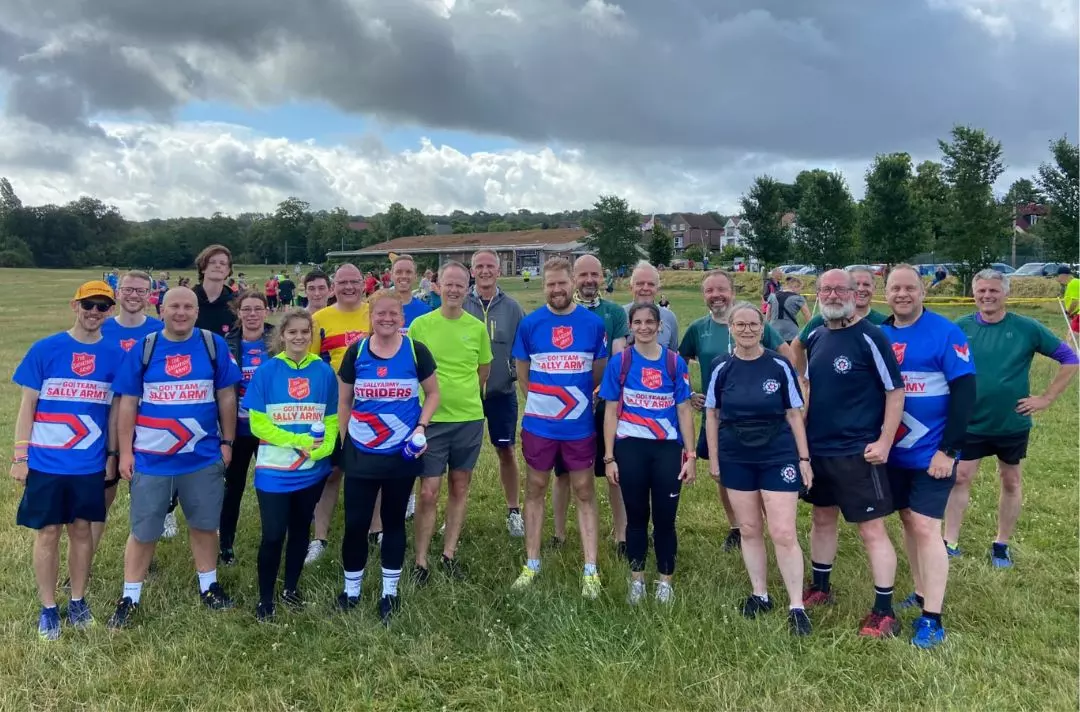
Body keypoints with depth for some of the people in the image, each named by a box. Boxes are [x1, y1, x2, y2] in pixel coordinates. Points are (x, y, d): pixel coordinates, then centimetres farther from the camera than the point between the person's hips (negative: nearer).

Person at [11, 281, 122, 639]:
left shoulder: (114, 354, -1)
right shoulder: (45, 349, -6)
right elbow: (27, 405, -2)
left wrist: (112, 454, 7)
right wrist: (19, 456, -4)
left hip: (90, 462, 2)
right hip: (46, 461, -1)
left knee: (82, 530, 12)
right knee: (47, 534, 7)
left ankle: (78, 601, 28)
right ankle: (48, 608, 22)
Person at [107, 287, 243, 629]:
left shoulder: (214, 345, -3)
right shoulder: (142, 349, -3)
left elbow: (226, 397, 3)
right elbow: (128, 404, 0)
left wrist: (227, 442, 2)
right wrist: (125, 452, -3)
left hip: (203, 457, 1)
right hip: (151, 458, 0)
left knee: (204, 524, 14)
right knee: (143, 531, 9)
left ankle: (208, 584, 32)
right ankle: (130, 597, 24)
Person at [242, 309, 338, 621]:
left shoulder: (324, 371, -1)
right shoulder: (266, 371, -7)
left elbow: (332, 419, 2)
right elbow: (257, 423, -9)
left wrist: (322, 449, -16)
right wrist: (298, 441, -17)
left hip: (312, 470, 3)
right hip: (274, 470, -2)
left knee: (300, 530, 16)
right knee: (273, 535, -1)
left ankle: (291, 587, 34)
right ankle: (265, 598, 18)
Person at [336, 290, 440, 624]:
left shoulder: (416, 351, -4)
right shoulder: (356, 352, -1)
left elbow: (433, 393, 4)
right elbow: (344, 401, 8)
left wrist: (421, 427, -10)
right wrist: (343, 440, 6)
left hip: (402, 453, 0)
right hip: (360, 454, 1)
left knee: (393, 521, 12)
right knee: (355, 522, 3)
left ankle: (390, 592, 26)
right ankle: (351, 589, 24)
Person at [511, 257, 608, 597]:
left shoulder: (594, 323, -4)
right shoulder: (529, 323, -3)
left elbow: (600, 371, 7)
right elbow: (523, 374, 7)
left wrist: (575, 397, 10)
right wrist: (540, 402, 8)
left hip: (580, 425, 0)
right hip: (539, 424, 1)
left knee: (584, 492, 6)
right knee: (536, 489, 11)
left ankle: (590, 570, 14)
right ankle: (531, 564, 23)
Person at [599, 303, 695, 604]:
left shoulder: (675, 362, 1)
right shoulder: (619, 362, 0)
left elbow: (684, 411, 3)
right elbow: (611, 412, 1)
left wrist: (690, 455, -2)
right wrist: (608, 458, -2)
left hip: (667, 449, 0)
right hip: (630, 447, 0)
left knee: (665, 517, 6)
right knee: (636, 516, 10)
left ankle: (665, 581, 22)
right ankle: (637, 580, 25)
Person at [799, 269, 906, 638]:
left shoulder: (870, 337, -14)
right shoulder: (815, 337, 6)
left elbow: (895, 391, -13)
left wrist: (884, 442, -17)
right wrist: (804, 434, 13)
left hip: (857, 452, -7)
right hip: (817, 449, 7)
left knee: (871, 529, 0)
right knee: (823, 518, 19)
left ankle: (884, 611, 12)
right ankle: (820, 588, 36)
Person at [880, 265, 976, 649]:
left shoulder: (946, 333, -12)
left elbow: (965, 392, -14)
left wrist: (948, 450, -18)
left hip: (932, 452, -5)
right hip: (894, 452, 5)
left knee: (925, 527, -6)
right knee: (908, 520, 15)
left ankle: (932, 619, 3)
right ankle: (922, 593, 32)